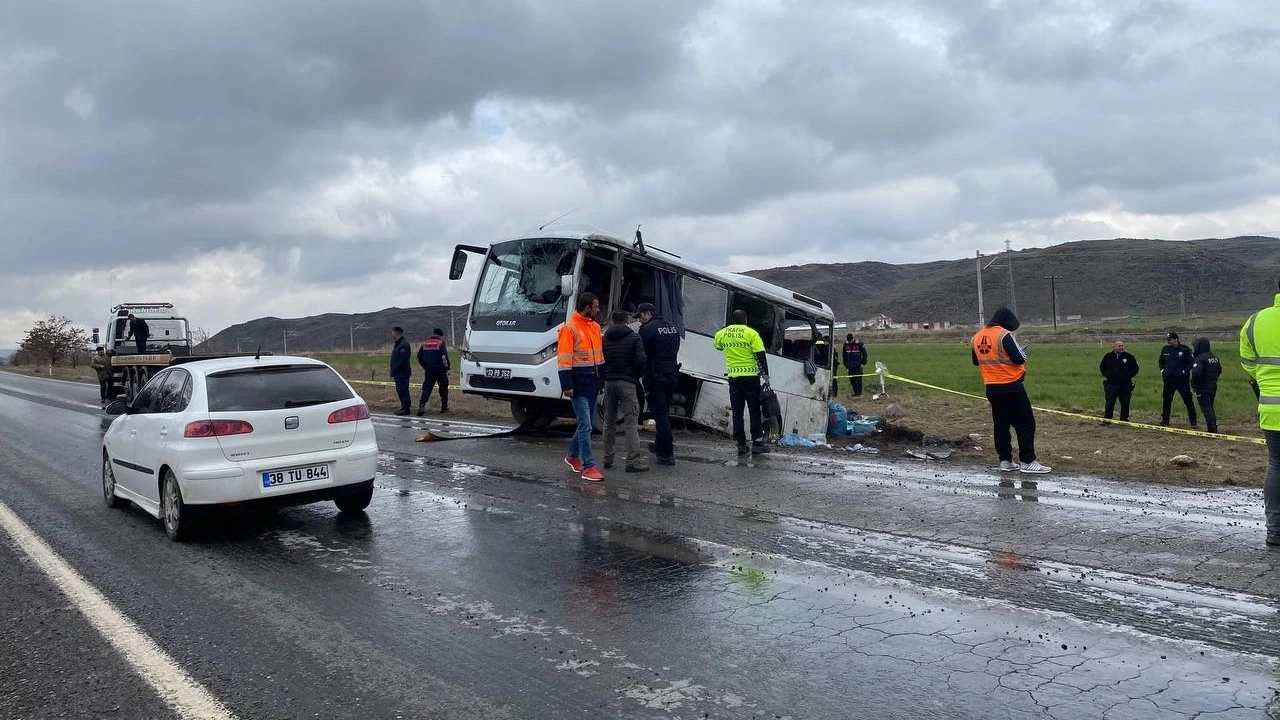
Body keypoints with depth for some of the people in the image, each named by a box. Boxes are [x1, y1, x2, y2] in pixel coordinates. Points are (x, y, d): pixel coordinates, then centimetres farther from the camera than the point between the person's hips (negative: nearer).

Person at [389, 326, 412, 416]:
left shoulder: (404, 344, -15)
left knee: (403, 390, -9)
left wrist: (394, 370, -20)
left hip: (403, 372, -10)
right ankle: (404, 407, 20)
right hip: (398, 373, 10)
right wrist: (393, 371, 15)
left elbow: (403, 360, -23)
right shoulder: (397, 344, 19)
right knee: (400, 390, 13)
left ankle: (406, 408, -7)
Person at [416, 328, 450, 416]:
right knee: (443, 388, 12)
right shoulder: (441, 343, -5)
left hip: (428, 370, 3)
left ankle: (422, 405, -19)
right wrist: (447, 368, -8)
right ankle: (444, 407, 16)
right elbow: (444, 356, -16)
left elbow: (419, 357, 14)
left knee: (427, 388, 1)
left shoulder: (425, 343, 10)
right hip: (440, 370, -3)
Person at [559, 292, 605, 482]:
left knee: (585, 424, 16)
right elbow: (564, 360, -15)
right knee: (585, 426, -8)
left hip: (592, 384, 8)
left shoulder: (595, 327, 13)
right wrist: (567, 386, -19)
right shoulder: (570, 328, -11)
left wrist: (602, 380, 17)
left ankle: (573, 456, 33)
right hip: (579, 386, -8)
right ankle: (588, 466, -4)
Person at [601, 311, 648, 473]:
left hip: (609, 382, 4)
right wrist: (638, 376, 6)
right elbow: (640, 360, -10)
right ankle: (633, 461, -10)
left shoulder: (604, 339, 8)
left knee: (609, 422, 14)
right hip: (627, 382, -4)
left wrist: (604, 378, 14)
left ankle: (608, 459, 17)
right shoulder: (634, 338, -3)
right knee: (631, 423, -5)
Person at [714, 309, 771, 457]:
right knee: (754, 411, 6)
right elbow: (761, 356, -10)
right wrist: (765, 376, -8)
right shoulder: (751, 333, -6)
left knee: (737, 412, 8)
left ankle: (741, 445, 6)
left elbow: (717, 346, 26)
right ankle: (757, 442, 5)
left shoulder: (722, 333, 4)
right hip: (751, 377, -3)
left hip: (733, 378, 3)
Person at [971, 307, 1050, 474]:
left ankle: (1005, 461, 14)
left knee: (1001, 424, 12)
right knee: (1026, 423, 0)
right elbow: (1020, 358, -17)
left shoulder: (977, 337, 7)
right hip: (1011, 387, -7)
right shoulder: (1005, 335, -15)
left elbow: (976, 361, 18)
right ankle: (1027, 462, -1)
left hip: (991, 388, 7)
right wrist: (1020, 350, 3)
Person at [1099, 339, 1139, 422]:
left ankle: (1124, 420, 16)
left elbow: (1135, 368, 11)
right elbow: (1101, 367, 17)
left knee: (1125, 403, 6)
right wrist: (1105, 375, 6)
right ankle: (1107, 419, 9)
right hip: (1111, 384, 0)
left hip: (1125, 384, 0)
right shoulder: (1108, 357, 3)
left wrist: (1129, 376, 0)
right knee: (1109, 403, 2)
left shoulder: (1129, 357, 2)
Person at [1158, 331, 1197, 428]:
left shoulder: (1185, 349, -6)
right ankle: (1165, 419, 23)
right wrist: (1162, 370, 10)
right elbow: (1161, 361, 22)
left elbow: (1191, 362, -4)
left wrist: (1184, 371, -11)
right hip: (1168, 379, 4)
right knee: (1166, 400, 10)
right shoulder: (1165, 349, 8)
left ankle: (1193, 422, -2)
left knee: (1188, 401, -4)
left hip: (1182, 379, -4)